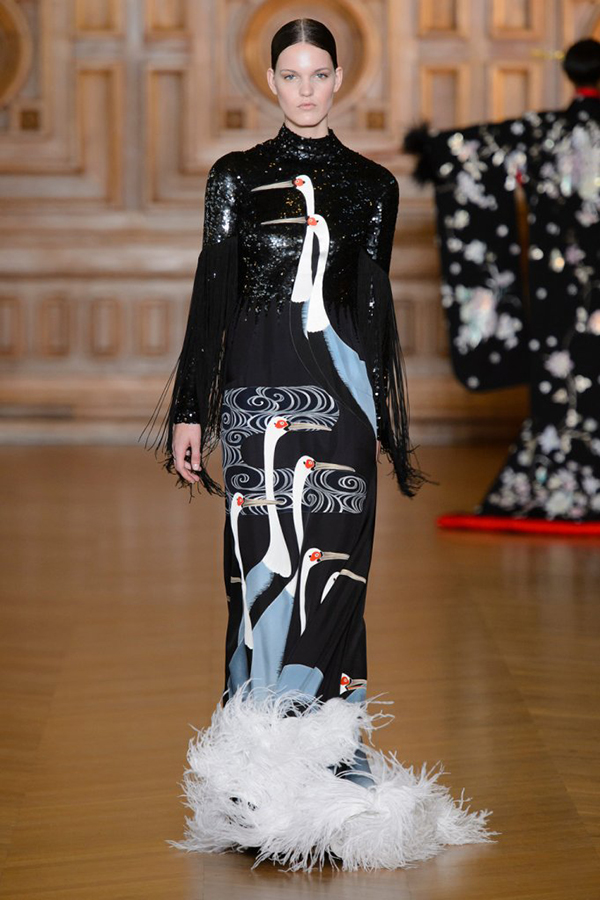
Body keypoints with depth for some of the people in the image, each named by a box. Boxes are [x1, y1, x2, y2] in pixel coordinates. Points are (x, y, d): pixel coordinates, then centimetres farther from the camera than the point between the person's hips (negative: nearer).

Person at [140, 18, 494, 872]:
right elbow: (211, 295, 6)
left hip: (341, 392, 1)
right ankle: (266, 769, -1)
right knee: (267, 566, -7)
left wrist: (393, 430, 15)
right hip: (258, 389, -1)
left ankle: (329, 760, 2)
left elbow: (375, 305, 16)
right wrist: (190, 412, 0)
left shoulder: (373, 186, 13)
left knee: (332, 569, -5)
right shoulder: (237, 178, 9)